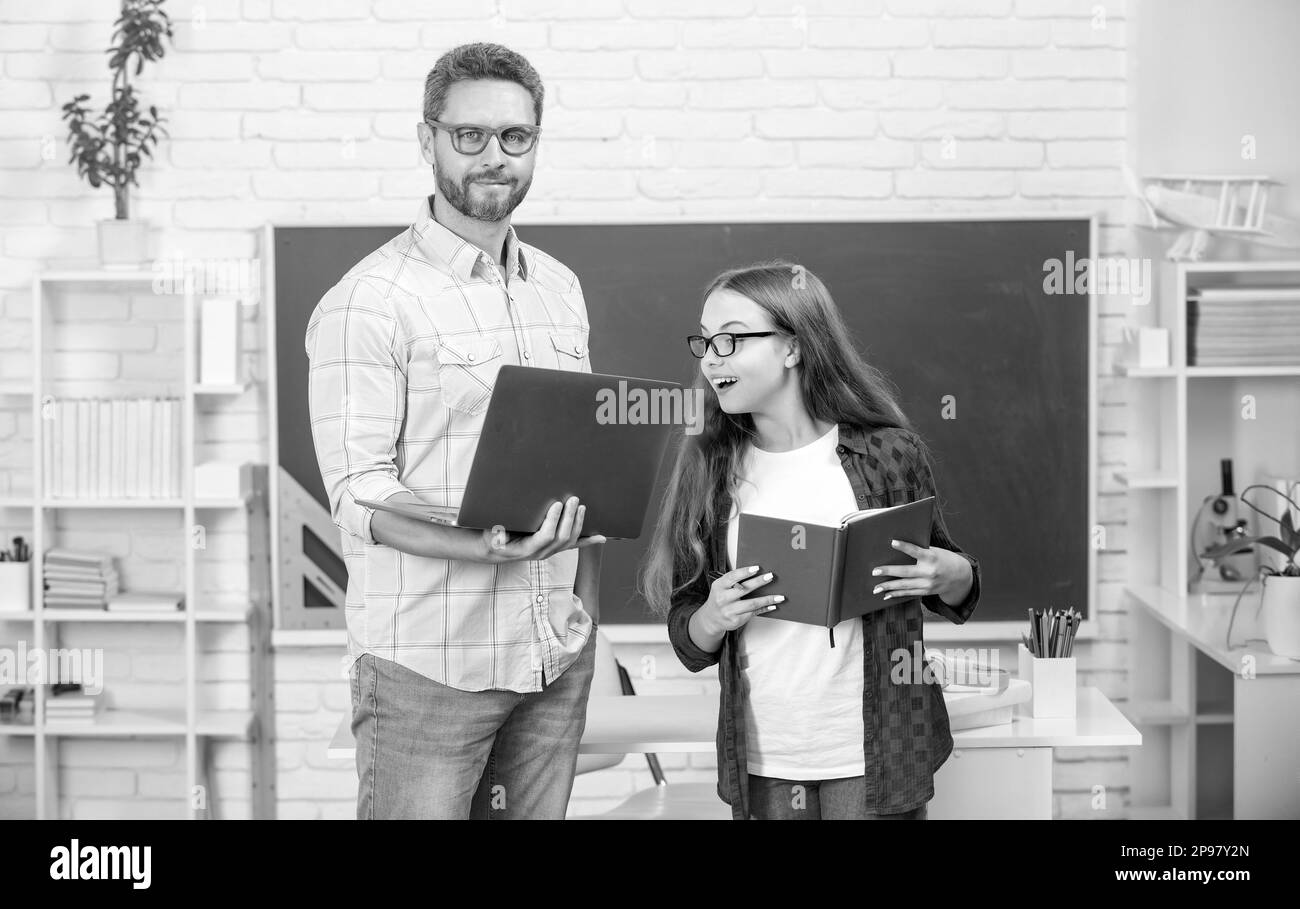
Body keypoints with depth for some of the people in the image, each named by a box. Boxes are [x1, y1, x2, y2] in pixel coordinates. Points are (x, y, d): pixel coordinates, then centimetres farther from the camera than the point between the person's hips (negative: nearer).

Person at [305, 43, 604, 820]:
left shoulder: (561, 288, 13)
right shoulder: (368, 302, -8)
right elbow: (360, 496, -14)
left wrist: (586, 622, 10)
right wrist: (486, 547, -29)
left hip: (559, 655, 6)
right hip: (428, 662, -6)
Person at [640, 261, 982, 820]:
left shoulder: (888, 454, -5)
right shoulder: (709, 469, 0)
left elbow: (955, 600, 8)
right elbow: (688, 644, 5)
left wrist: (951, 574, -14)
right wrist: (713, 618, -16)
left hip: (872, 760, -2)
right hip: (760, 763, 2)